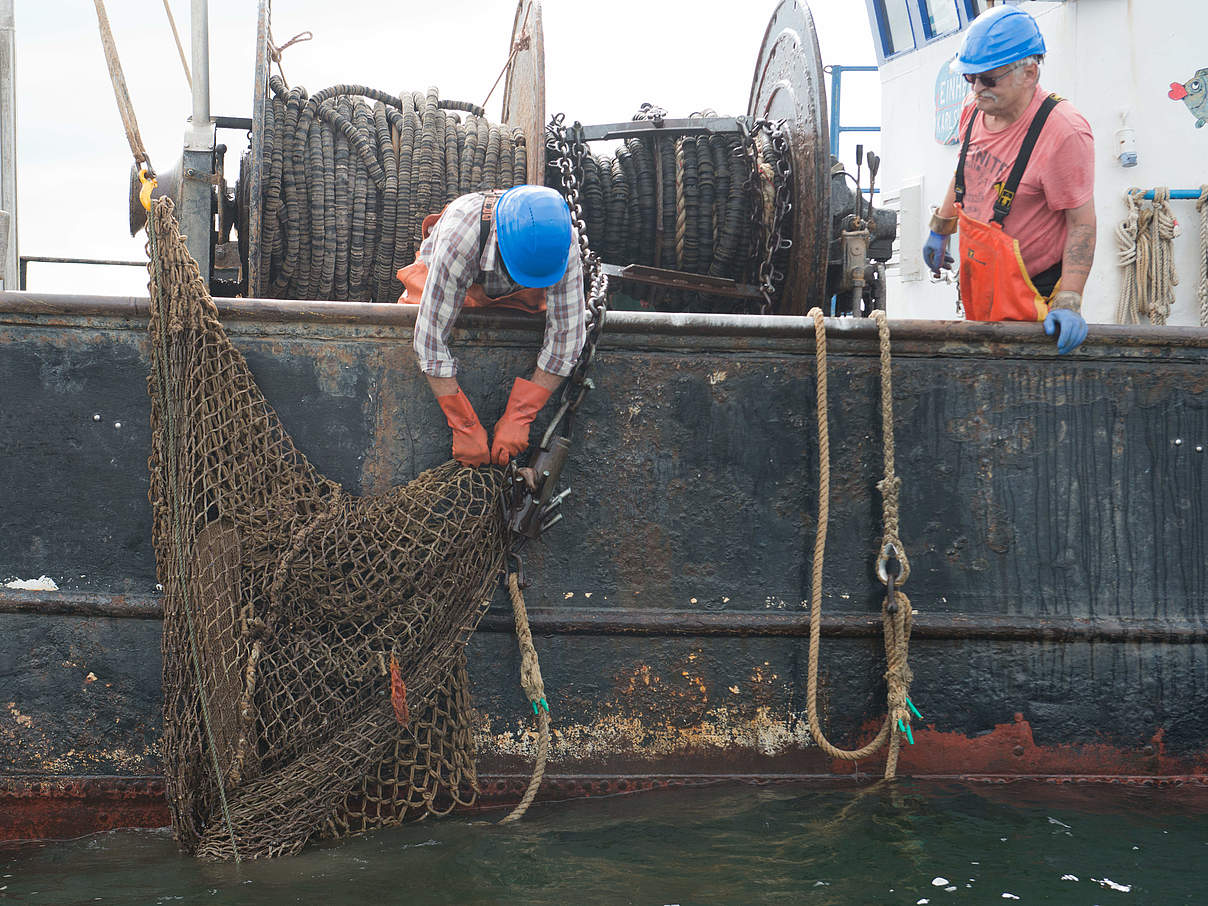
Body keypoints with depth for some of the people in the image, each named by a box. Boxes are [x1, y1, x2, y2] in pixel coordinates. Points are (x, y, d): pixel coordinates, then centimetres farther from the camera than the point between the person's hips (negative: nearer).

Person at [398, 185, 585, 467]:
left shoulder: (562, 239, -40)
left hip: (515, 297, 2)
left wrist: (517, 419, -37)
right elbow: (431, 337, -42)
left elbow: (567, 333, -34)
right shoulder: (458, 240, -47)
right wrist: (464, 427, -43)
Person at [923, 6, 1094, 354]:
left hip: (1029, 297, -7)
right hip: (977, 285, 8)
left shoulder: (1065, 132, -23)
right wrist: (939, 230, 29)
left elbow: (1082, 224, -20)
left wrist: (1068, 303, -26)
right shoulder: (975, 110, 0)